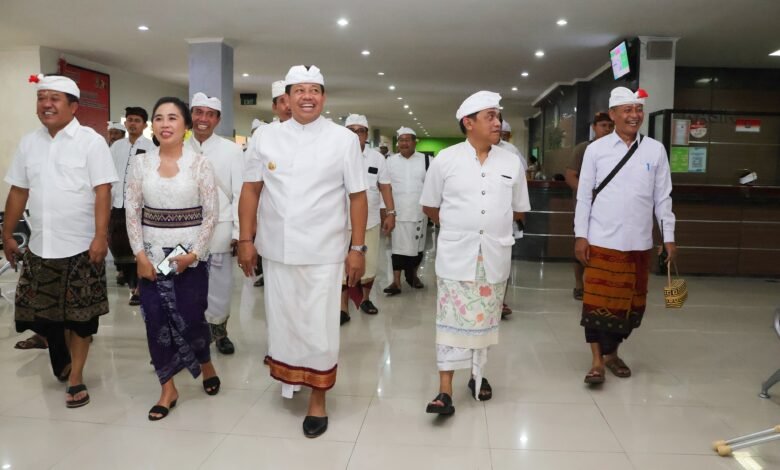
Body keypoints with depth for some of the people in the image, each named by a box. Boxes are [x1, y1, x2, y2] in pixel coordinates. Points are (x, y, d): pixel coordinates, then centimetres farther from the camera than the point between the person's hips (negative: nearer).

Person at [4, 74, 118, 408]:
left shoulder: (91, 141, -7)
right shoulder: (29, 142, 8)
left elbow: (102, 191, -12)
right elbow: (18, 191, 13)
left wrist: (101, 237, -19)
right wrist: (7, 235, 13)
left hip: (81, 245, -5)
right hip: (39, 245, 5)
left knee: (80, 315, 5)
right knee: (42, 312, 13)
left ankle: (75, 377, 20)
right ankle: (65, 361, 39)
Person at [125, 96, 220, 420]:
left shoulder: (200, 163, -4)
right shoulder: (140, 163, 2)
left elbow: (211, 214, -4)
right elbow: (132, 212, 3)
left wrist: (192, 253, -11)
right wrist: (140, 255, -5)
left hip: (191, 254, -2)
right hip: (152, 254, 3)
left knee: (191, 318, 2)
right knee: (157, 321, 4)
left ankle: (206, 364, 34)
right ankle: (168, 389, 19)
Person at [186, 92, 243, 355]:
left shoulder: (232, 150, -1)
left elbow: (239, 193, -2)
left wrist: (239, 233, -5)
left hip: (219, 231, -1)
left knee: (220, 287, 7)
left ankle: (218, 328, 29)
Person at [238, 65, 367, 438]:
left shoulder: (344, 139, -2)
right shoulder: (266, 136, 4)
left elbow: (357, 196, -1)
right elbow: (251, 190, 6)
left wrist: (358, 248, -3)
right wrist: (246, 240, 2)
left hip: (323, 253, -2)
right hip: (276, 250, 2)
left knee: (319, 328, 4)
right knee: (281, 321, 15)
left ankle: (317, 399, 22)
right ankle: (288, 378, 39)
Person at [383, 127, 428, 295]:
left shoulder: (426, 160, 2)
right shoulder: (390, 161, 4)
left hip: (419, 212, 1)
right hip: (397, 212, -1)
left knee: (417, 246, 11)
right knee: (398, 246, -1)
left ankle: (413, 275, 29)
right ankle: (396, 281, 1)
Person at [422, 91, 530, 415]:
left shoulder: (511, 162, 4)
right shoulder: (445, 159, -1)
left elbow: (518, 210, 14)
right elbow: (429, 206, 7)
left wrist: (493, 224, 12)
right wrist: (458, 227, 10)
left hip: (495, 255, 2)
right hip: (456, 255, -2)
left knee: (485, 319, 12)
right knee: (453, 320, -2)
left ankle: (477, 374, 31)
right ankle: (445, 389, 3)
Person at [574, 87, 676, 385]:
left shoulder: (656, 150, 4)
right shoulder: (596, 149, -1)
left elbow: (663, 197, 7)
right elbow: (584, 195, 0)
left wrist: (669, 237, 5)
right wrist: (581, 235, -4)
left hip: (639, 242, 3)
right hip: (602, 240, -2)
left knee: (629, 301, 11)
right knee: (598, 300, -1)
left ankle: (611, 352, 29)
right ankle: (597, 361, 8)